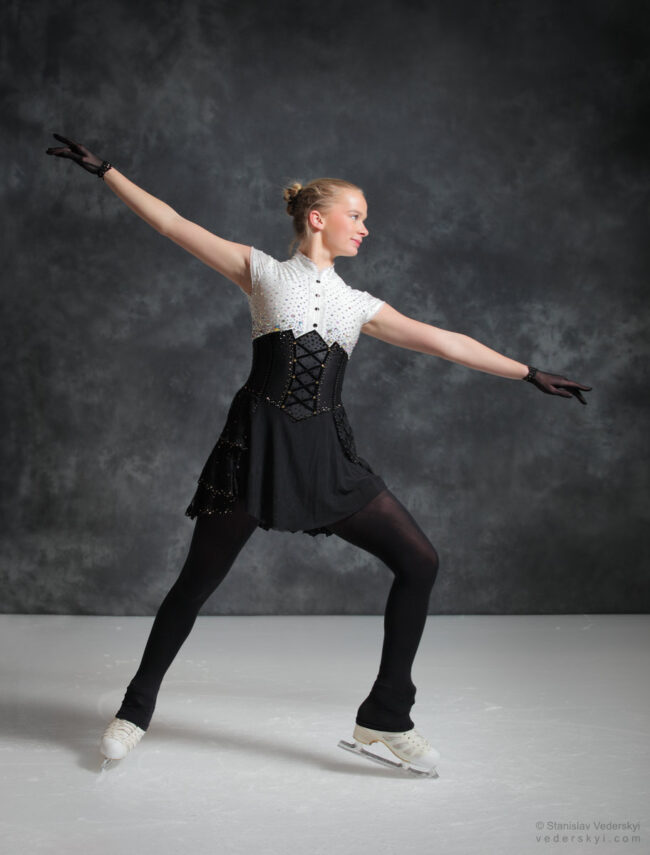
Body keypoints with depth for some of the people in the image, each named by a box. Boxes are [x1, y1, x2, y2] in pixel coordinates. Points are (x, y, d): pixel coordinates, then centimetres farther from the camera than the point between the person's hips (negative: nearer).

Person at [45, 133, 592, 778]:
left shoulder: (359, 305, 17)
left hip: (326, 452, 4)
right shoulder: (263, 272, 7)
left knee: (419, 561, -5)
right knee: (197, 580, 2)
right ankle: (136, 710, 24)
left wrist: (529, 373, 15)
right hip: (257, 444, -4)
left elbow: (442, 342, 16)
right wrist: (105, 171, 5)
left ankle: (385, 719, 6)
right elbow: (171, 223, 6)